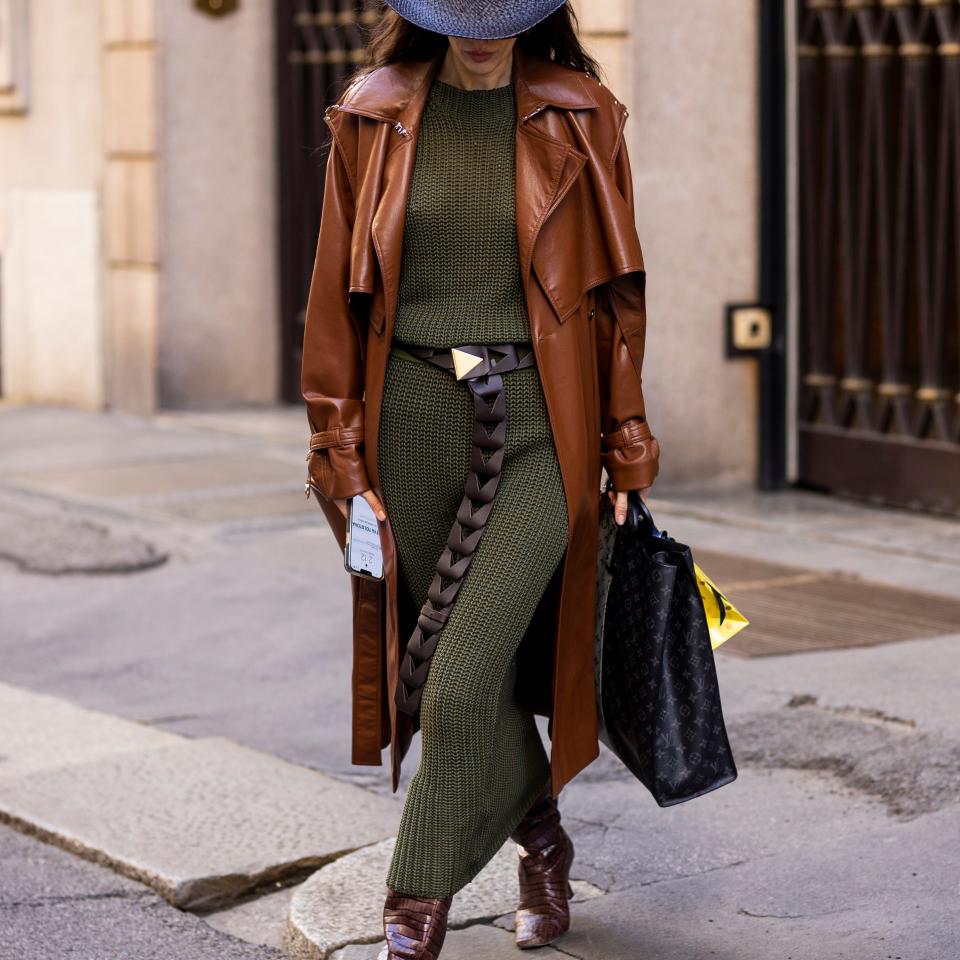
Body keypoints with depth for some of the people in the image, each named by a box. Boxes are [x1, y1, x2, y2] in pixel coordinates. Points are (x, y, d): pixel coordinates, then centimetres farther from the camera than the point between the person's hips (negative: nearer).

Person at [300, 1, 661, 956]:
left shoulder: (582, 118, 2)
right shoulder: (372, 116, 5)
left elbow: (616, 297, 6)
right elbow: (338, 292, 7)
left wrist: (627, 453, 5)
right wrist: (338, 450, 3)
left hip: (538, 428, -2)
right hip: (415, 420, 2)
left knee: (462, 688, -12)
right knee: (484, 673, 11)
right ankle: (542, 843, 37)